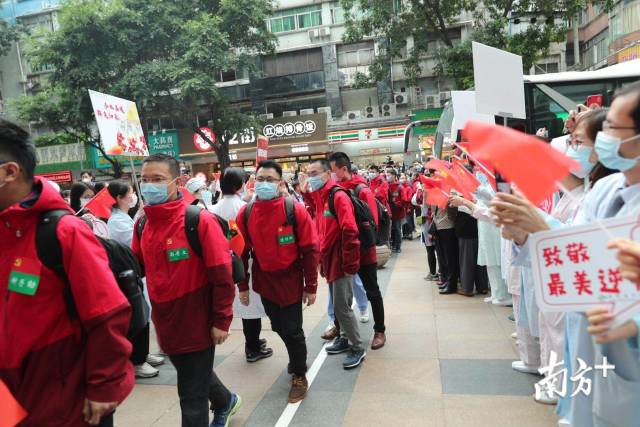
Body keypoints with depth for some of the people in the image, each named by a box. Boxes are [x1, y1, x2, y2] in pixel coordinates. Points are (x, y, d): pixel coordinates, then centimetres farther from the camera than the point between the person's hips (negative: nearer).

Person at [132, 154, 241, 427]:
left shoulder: (200, 221, -19)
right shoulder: (142, 225, 1)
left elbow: (222, 275, -17)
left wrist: (221, 321, -15)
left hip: (197, 323, -7)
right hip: (166, 323, 7)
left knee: (192, 395, 5)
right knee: (195, 376, 29)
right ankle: (225, 402, 58)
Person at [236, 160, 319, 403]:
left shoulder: (295, 210, -14)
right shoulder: (245, 214, -5)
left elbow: (310, 250, -11)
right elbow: (241, 252, 2)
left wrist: (311, 286, -10)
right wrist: (243, 286, 3)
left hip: (291, 282, -4)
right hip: (264, 283, 4)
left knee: (292, 331, 4)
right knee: (279, 328, 19)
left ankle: (299, 376, 27)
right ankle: (297, 359, 46)